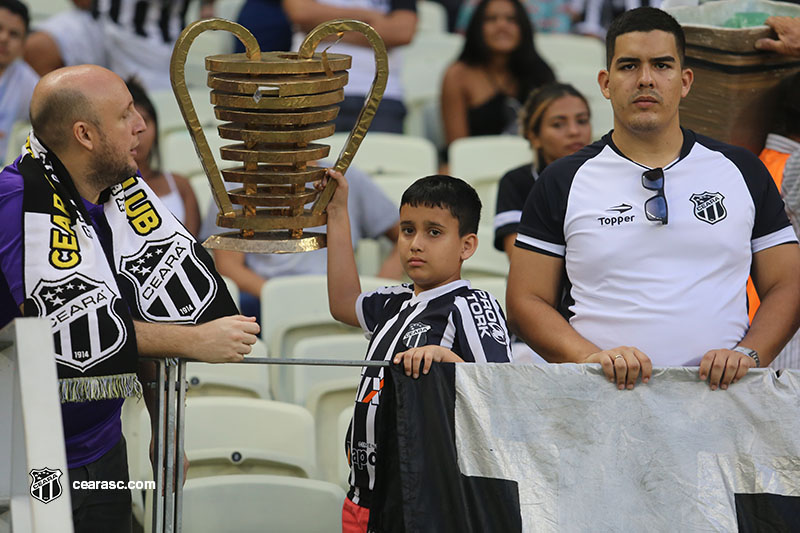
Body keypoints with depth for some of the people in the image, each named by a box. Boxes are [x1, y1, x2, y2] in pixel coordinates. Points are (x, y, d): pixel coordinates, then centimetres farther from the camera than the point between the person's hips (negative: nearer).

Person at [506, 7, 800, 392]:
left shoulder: (742, 171, 15)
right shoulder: (564, 183, 12)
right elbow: (525, 302, 9)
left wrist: (747, 354, -4)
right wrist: (592, 358, -8)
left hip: (720, 394, 1)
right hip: (604, 397, -1)